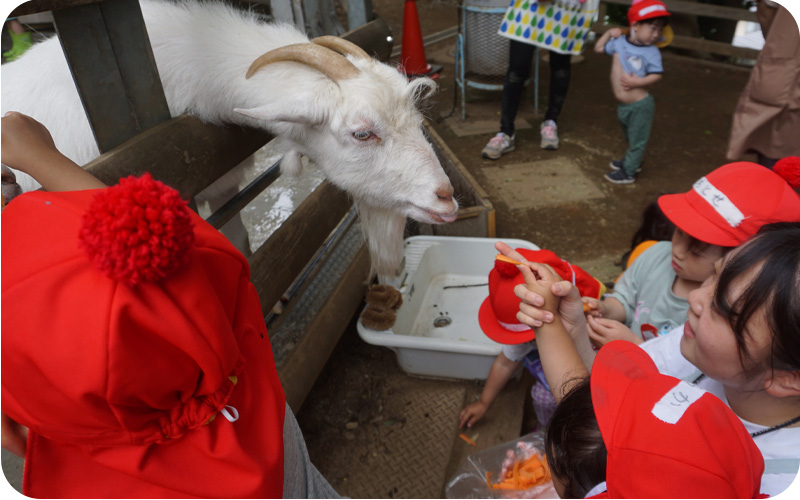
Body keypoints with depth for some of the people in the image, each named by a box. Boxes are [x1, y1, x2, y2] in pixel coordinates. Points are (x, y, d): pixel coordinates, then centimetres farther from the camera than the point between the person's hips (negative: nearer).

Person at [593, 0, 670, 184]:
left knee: (637, 140, 9)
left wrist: (639, 82, -26)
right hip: (623, 105, 6)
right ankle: (632, 160, 48)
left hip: (640, 106, -6)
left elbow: (657, 75, -13)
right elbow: (598, 48, 9)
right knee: (630, 138, 27)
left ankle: (628, 172, 21)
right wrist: (609, 33, -1)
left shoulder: (652, 51, -16)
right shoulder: (619, 41, -4)